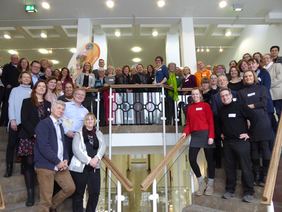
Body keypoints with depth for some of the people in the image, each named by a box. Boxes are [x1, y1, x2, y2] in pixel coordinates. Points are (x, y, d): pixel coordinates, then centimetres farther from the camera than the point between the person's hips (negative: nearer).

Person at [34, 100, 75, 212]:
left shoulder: (60, 126, 17)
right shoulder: (43, 124, -10)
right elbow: (43, 146, -20)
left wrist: (65, 160, 2)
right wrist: (57, 162, -16)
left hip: (60, 165, 8)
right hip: (46, 165, -8)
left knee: (70, 188, 8)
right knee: (46, 198, 0)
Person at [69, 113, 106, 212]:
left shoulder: (99, 133, 13)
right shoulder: (79, 133, 1)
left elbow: (103, 146, -1)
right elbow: (76, 149, -10)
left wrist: (96, 158, -18)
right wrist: (88, 160, -17)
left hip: (94, 167, 3)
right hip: (79, 167, -3)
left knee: (95, 192, 3)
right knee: (78, 193, 5)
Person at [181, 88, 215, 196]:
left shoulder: (205, 105, -1)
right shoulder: (189, 108, 12)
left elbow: (211, 122, -6)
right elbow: (188, 123, 12)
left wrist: (211, 136, -14)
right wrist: (185, 132, -5)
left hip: (205, 134, -4)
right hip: (194, 135, 4)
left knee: (209, 159, 7)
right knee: (192, 159, -4)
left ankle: (210, 184, 23)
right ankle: (201, 182, 17)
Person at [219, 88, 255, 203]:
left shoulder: (240, 106, -7)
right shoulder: (221, 111, 10)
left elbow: (254, 118, -12)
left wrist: (248, 133, -9)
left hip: (241, 141, -5)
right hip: (227, 142, 5)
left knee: (245, 167, 0)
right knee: (229, 167, 10)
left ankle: (249, 192, 12)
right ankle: (230, 190, 22)